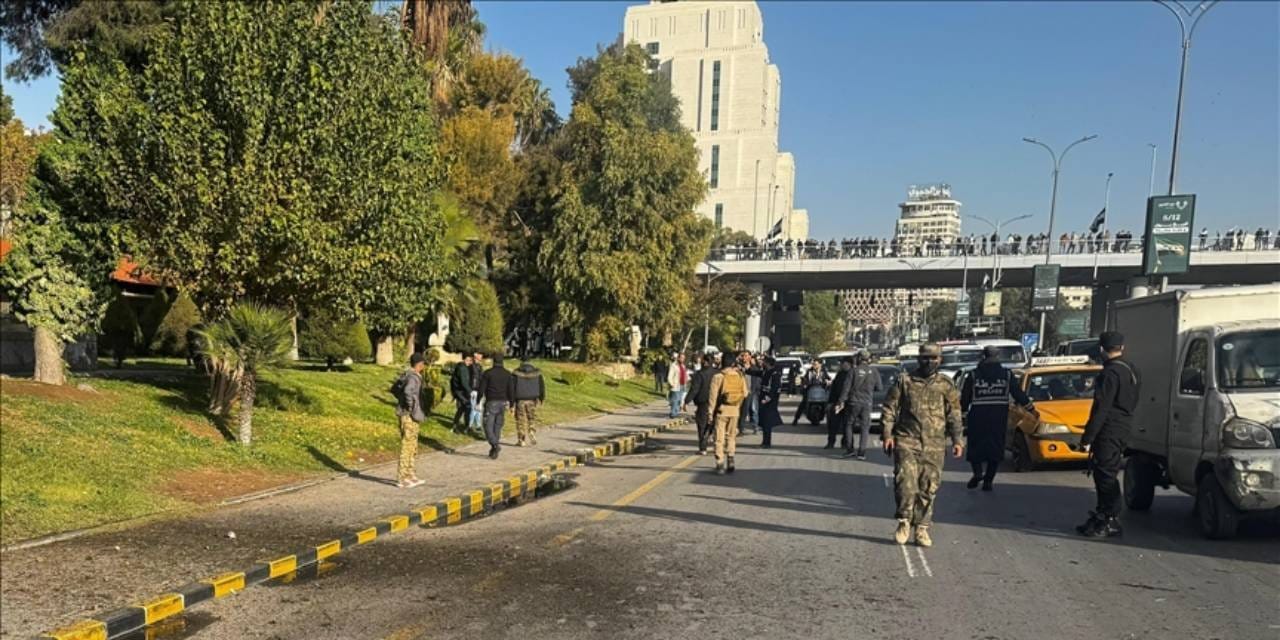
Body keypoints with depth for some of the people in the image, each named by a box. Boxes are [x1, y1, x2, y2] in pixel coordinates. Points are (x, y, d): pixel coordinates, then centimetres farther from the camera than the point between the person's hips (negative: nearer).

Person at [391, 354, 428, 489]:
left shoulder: (406, 375, 11)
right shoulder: (413, 377, -17)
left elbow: (394, 389, 23)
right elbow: (408, 391, -35)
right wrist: (411, 406, -22)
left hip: (407, 415, 10)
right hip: (409, 416, -10)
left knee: (411, 447, 17)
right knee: (407, 446, -4)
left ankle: (410, 476, 25)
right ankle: (402, 479, 1)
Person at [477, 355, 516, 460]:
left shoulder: (488, 373, -5)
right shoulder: (508, 374, 4)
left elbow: (481, 389, -7)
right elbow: (511, 391, 1)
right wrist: (511, 405, 8)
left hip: (491, 403, -4)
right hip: (503, 403, 4)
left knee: (488, 426, 0)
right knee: (497, 427, 11)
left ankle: (495, 445, -22)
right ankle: (494, 451, 12)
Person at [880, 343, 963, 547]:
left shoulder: (946, 386, 10)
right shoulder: (904, 381, 6)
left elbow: (954, 416, 10)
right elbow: (889, 409, 6)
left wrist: (956, 440, 2)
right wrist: (887, 434, -2)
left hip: (934, 446, 2)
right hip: (906, 440, -1)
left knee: (928, 487, 3)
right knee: (905, 479, -16)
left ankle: (921, 528, 14)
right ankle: (904, 521, 0)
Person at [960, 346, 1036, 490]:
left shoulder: (973, 376, 0)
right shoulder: (1007, 375, 3)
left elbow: (964, 399, 1)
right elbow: (1019, 394, 5)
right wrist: (1032, 409, 13)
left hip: (977, 418, -1)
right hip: (999, 418, 1)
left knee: (975, 446, 10)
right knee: (995, 448, 9)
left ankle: (978, 472, -13)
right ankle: (988, 480, 6)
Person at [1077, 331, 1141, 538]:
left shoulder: (1111, 373, -18)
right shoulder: (1130, 370, 14)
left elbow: (1101, 409, -20)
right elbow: (1131, 403, 20)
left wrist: (1087, 438, -18)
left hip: (1109, 432, -10)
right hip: (1122, 429, 10)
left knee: (1106, 476, -4)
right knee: (1103, 475, 16)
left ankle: (1111, 522, 1)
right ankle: (1101, 517, 24)